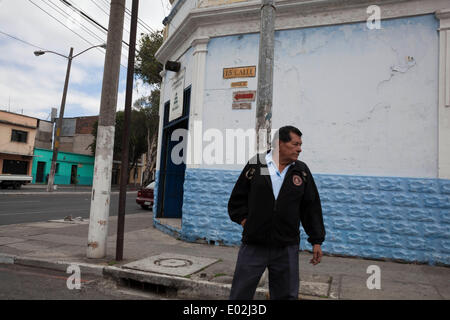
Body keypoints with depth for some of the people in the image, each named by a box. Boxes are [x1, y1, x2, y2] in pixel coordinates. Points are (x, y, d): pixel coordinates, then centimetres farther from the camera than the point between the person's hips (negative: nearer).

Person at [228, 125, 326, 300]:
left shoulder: (302, 171, 4)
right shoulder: (255, 166, -2)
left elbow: (312, 207, 8)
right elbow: (237, 199, 6)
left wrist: (317, 241, 7)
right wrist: (245, 221, -5)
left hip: (287, 248, 2)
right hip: (253, 246, -2)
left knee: (286, 295, 14)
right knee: (240, 294, 8)